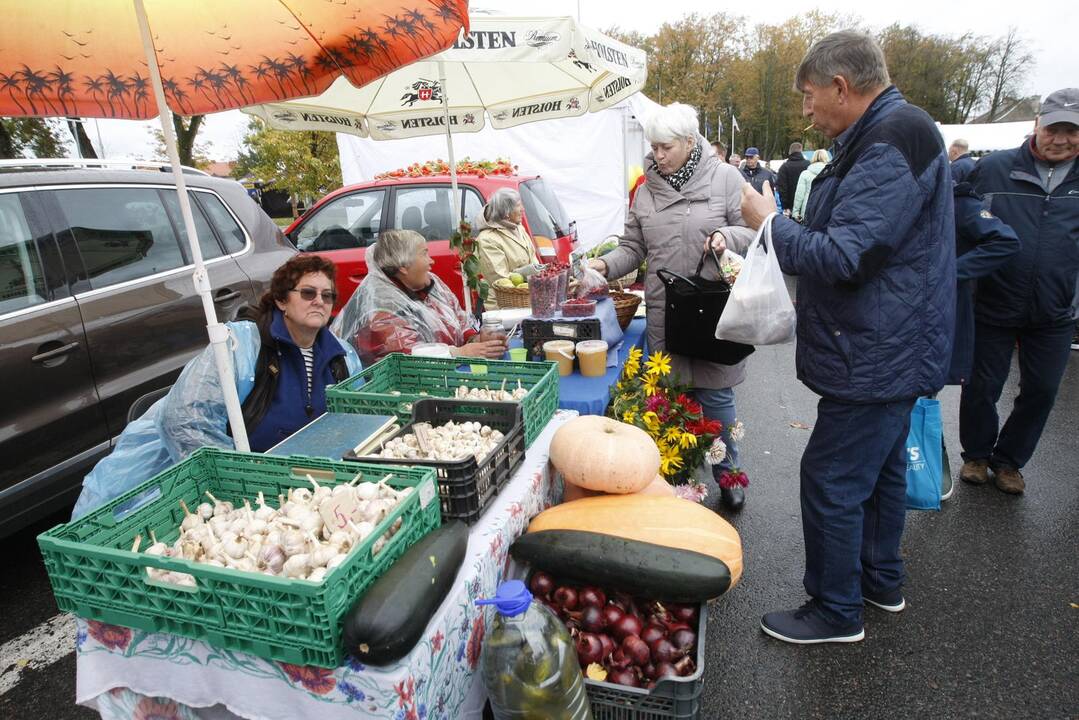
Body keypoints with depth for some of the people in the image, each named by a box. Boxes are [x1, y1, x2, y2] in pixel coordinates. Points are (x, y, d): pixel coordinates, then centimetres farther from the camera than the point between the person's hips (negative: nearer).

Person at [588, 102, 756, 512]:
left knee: (715, 395, 6)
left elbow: (751, 231, 0)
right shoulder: (646, 189, 8)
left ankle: (726, 473, 28)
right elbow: (633, 247, 8)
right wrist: (605, 265, -10)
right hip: (663, 313, 3)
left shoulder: (724, 178, -1)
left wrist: (727, 236, -21)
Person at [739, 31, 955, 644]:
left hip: (875, 359, -11)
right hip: (894, 351, 11)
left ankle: (837, 612, 18)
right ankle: (882, 581, 40)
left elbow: (844, 258, -27)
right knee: (882, 466, 21)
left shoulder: (891, 141, -21)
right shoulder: (891, 135, 13)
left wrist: (771, 223, -14)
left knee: (831, 480, 0)